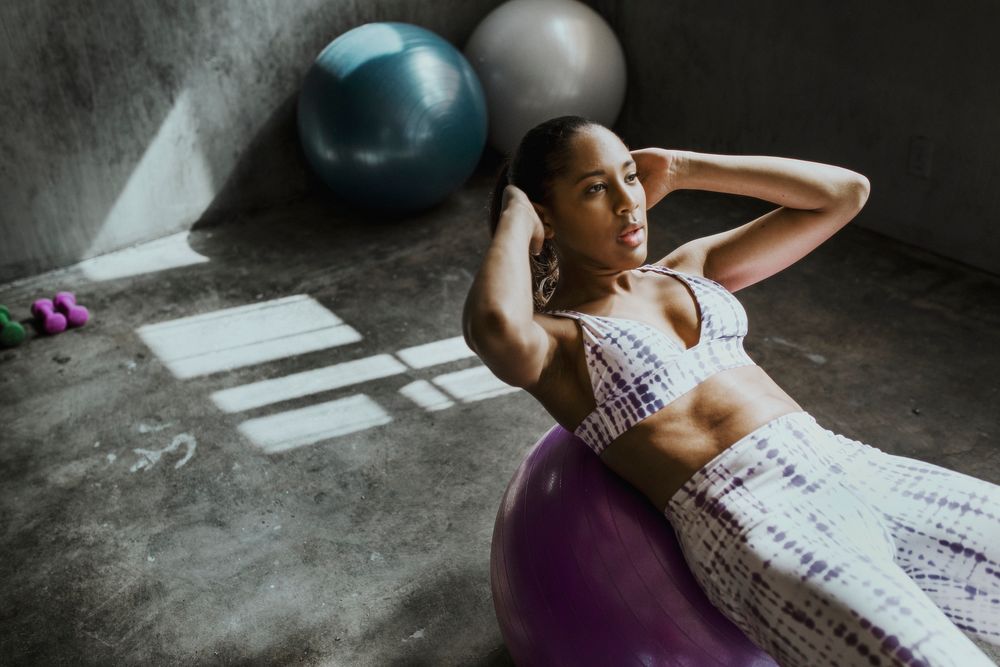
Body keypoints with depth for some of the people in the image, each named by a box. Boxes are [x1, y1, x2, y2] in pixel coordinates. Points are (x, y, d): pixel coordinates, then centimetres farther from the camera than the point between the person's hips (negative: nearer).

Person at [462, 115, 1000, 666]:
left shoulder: (690, 267, 20)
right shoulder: (550, 337, 2)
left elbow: (845, 192, 20)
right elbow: (497, 329, -26)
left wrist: (682, 168, 18)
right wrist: (514, 221, -4)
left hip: (852, 469, 7)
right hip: (747, 522, -7)